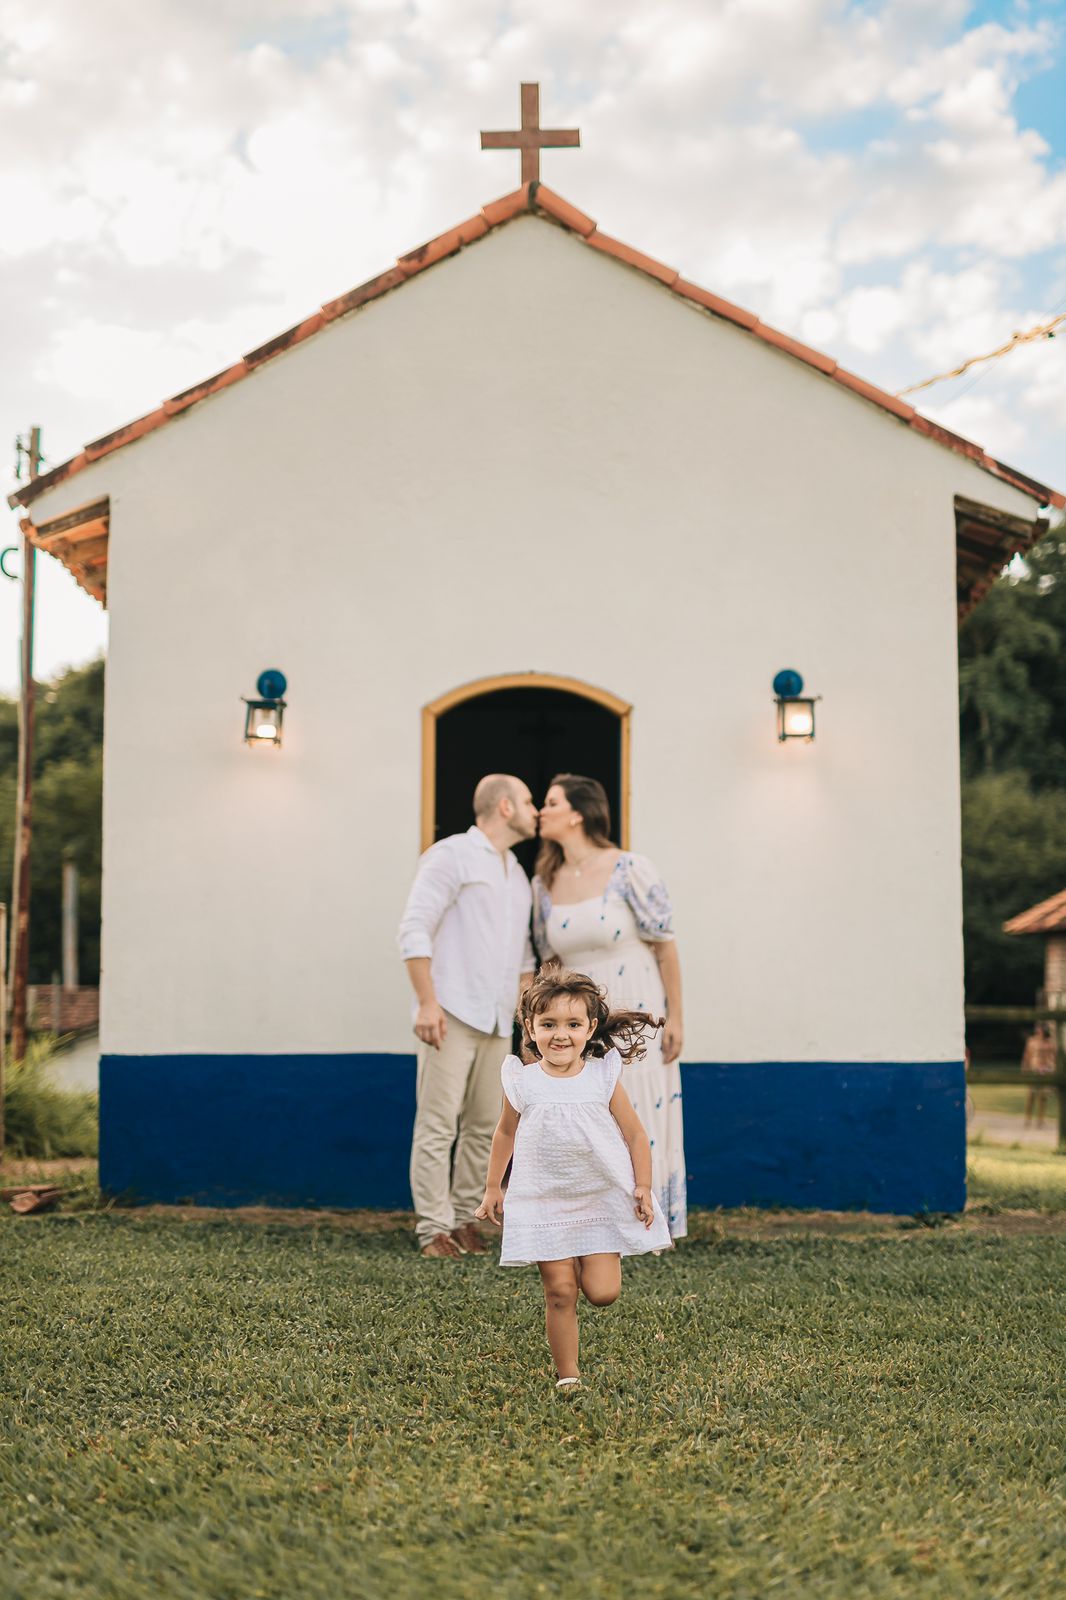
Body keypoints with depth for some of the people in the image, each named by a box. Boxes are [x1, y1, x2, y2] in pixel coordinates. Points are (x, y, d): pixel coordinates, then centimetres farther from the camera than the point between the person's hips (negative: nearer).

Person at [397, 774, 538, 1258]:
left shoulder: (517, 875, 20)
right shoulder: (451, 855, -4)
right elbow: (414, 930, -11)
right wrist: (427, 1002, -18)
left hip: (494, 1020, 8)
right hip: (451, 1016, -8)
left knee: (485, 1126, 7)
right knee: (438, 1125, -6)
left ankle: (463, 1219, 17)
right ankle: (434, 1229, -2)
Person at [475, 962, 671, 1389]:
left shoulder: (604, 1078, -7)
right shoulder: (523, 1082, -4)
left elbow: (635, 1135, 2)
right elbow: (506, 1133, 13)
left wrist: (642, 1188, -4)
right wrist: (492, 1187, 17)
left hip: (603, 1198, 0)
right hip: (544, 1201, 0)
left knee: (601, 1293, -6)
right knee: (560, 1292, -4)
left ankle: (593, 1261, 27)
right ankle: (567, 1374, 12)